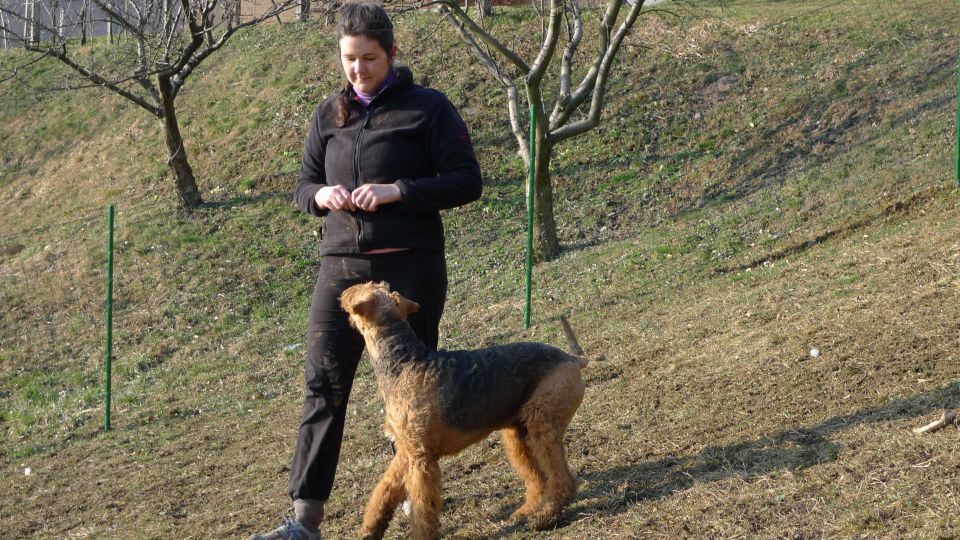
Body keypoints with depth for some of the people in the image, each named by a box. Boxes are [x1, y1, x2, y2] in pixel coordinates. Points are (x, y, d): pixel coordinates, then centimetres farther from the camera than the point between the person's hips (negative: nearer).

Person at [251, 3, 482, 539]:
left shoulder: (428, 108, -4)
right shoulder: (329, 115, 11)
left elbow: (467, 182, -8)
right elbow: (305, 185, 18)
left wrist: (397, 191, -20)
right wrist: (322, 196, -6)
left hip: (411, 267, -4)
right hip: (342, 266, 4)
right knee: (324, 386, -4)